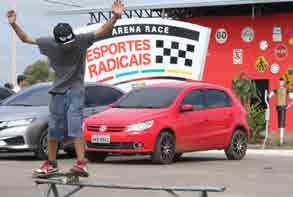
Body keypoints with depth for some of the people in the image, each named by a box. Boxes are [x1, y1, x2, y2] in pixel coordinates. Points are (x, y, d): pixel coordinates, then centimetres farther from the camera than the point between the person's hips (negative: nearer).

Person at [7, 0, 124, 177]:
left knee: (75, 126, -18)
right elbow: (26, 38, 7)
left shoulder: (81, 40, -10)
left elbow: (103, 31, -18)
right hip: (58, 91, 4)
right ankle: (51, 164, 24)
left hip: (76, 91, -4)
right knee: (54, 129, 10)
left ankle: (81, 163, -20)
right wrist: (14, 24, -5)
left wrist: (115, 17, -33)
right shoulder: (49, 44, -3)